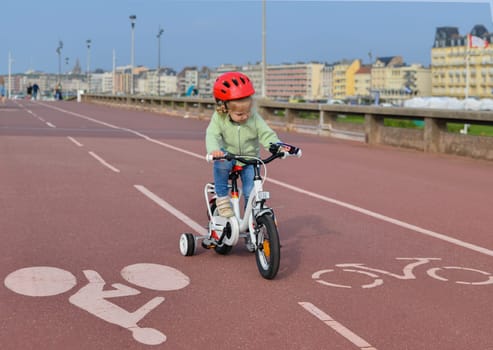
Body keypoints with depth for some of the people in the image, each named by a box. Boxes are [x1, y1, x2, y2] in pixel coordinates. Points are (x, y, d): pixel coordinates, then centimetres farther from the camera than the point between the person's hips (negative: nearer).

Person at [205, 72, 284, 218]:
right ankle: (222, 197, -15)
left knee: (251, 193, -9)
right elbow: (212, 135, -29)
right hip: (228, 155, -1)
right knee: (221, 162, -35)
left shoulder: (254, 118, -17)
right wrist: (214, 150, -51)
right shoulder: (219, 118, -19)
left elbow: (267, 135, -18)